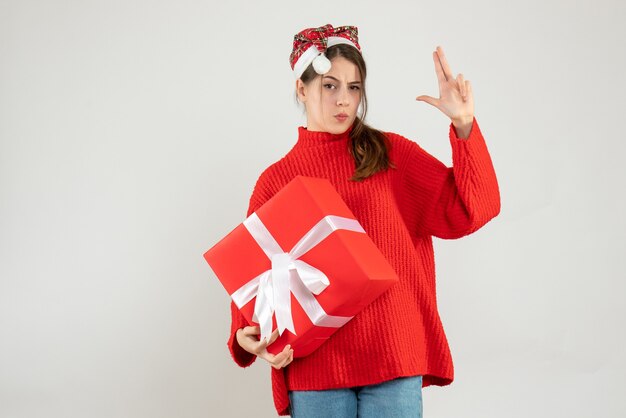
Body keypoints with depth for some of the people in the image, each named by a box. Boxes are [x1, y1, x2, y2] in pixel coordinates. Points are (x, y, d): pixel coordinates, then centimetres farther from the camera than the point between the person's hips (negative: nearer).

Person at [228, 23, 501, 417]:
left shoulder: (392, 153, 5)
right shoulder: (275, 180, 6)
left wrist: (464, 125, -15)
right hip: (313, 363, 0)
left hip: (394, 355, 0)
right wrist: (246, 336, -11)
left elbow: (470, 211, -3)